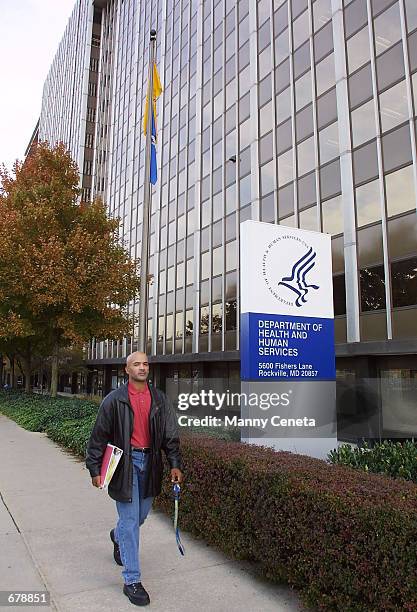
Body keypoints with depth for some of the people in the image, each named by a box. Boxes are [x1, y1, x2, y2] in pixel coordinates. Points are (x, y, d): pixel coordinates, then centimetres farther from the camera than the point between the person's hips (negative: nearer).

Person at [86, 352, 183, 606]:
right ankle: (132, 580, 12)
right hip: (125, 462, -4)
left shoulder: (160, 399, 2)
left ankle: (118, 537, 51)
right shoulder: (114, 400, -7)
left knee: (141, 515, 18)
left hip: (150, 462, 4)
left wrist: (176, 464, -1)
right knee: (130, 520, -1)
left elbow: (171, 434, 4)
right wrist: (95, 469, -4)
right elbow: (99, 436, -3)